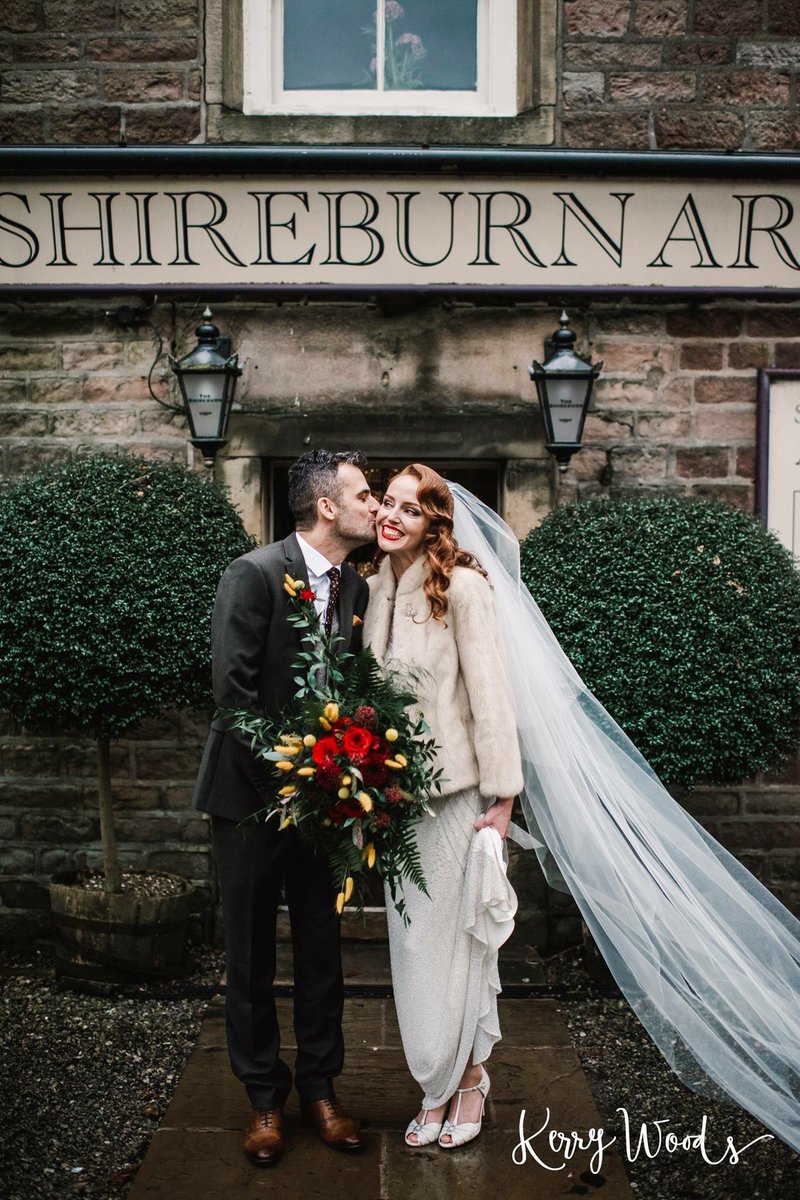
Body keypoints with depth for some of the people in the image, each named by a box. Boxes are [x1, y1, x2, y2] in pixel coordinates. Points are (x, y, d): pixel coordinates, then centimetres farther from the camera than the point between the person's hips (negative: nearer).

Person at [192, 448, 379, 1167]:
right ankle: (264, 1096, 26)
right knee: (252, 953, 9)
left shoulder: (356, 587, 5)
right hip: (254, 793, -5)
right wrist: (283, 780, -19)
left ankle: (319, 1086, 30)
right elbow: (233, 691, -19)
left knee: (322, 947, 13)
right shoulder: (255, 574, -15)